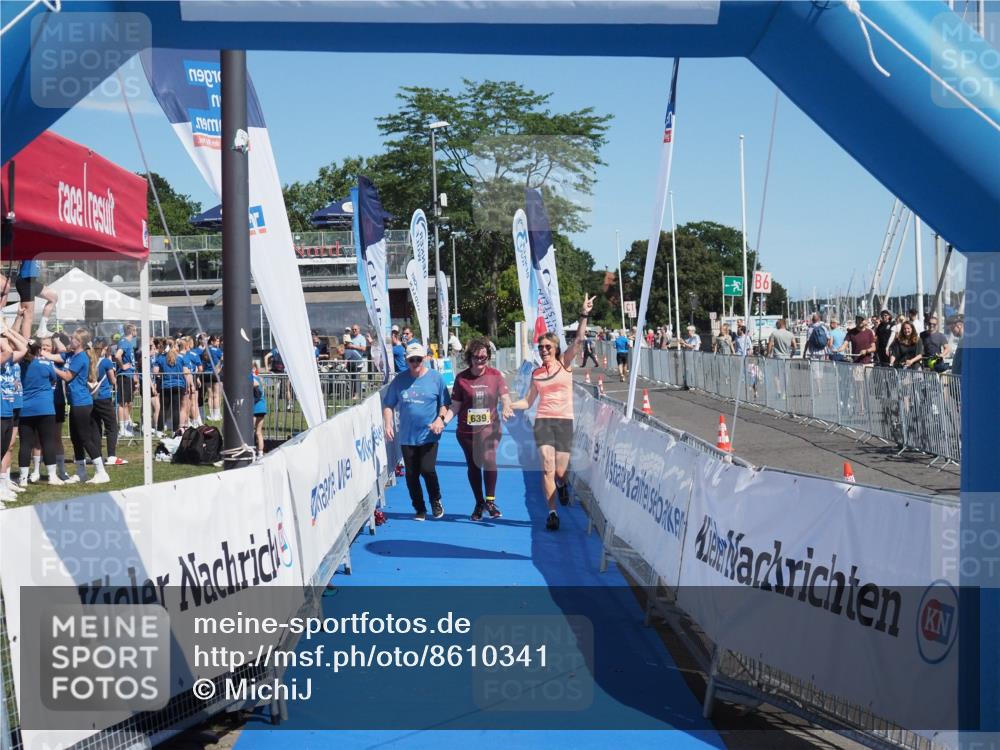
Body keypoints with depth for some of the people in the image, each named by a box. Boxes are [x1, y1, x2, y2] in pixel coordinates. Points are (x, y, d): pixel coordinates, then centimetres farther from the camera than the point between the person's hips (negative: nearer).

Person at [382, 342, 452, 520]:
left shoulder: (436, 378, 0)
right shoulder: (399, 380, 5)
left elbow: (445, 403, 5)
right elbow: (388, 404, 10)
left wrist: (440, 419, -12)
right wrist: (388, 424, -2)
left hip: (429, 435, -3)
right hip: (406, 437, 3)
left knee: (427, 469, -14)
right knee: (411, 474, 4)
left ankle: (436, 501, 13)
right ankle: (420, 509, 20)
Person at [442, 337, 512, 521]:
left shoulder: (495, 375, 0)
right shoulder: (461, 378, -1)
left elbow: (505, 397, -2)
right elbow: (455, 406, 2)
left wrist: (506, 407, -24)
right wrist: (443, 420, -12)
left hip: (489, 428, -1)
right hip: (467, 430, 1)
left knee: (489, 459, -23)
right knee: (473, 465, 11)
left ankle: (490, 500, -10)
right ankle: (479, 503, 27)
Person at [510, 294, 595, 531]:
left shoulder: (564, 364, 2)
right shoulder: (536, 374, 9)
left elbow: (578, 340, -12)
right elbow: (527, 402, 13)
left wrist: (584, 316, -22)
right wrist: (506, 405, -3)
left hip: (564, 422, -1)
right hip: (543, 422, 1)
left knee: (560, 471, -1)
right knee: (547, 468, -12)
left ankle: (562, 484, 37)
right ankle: (552, 513, -6)